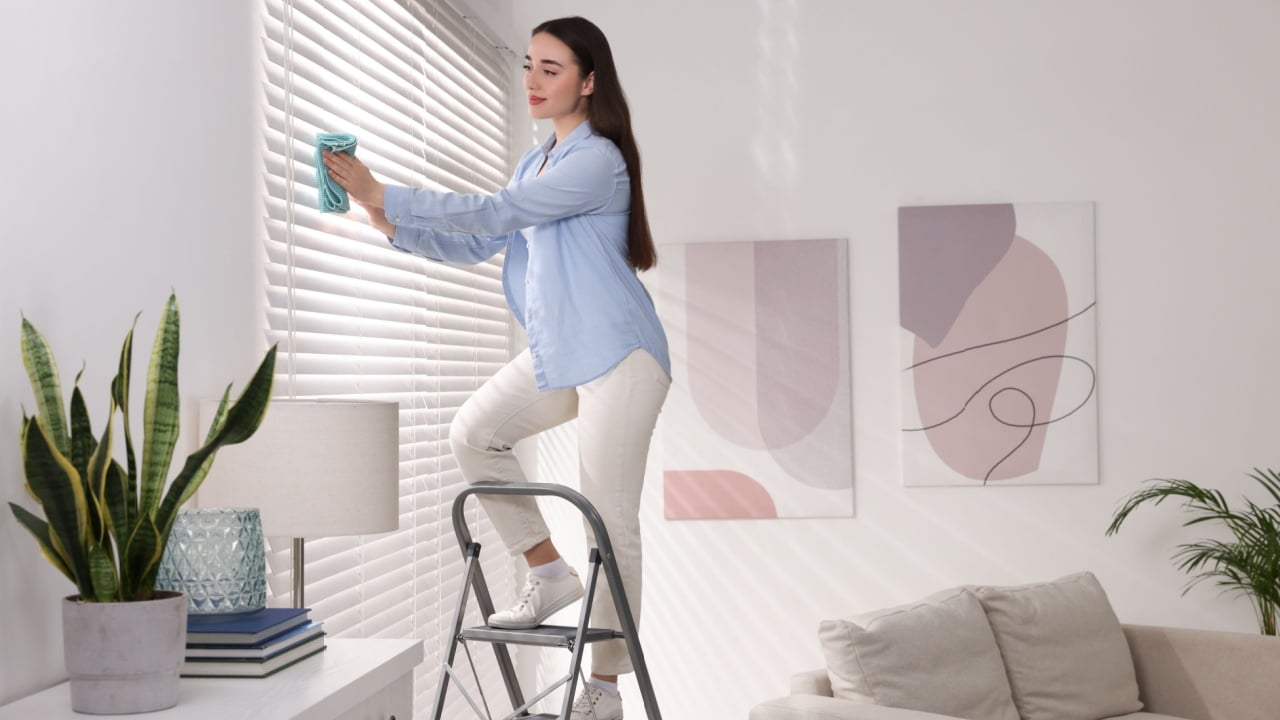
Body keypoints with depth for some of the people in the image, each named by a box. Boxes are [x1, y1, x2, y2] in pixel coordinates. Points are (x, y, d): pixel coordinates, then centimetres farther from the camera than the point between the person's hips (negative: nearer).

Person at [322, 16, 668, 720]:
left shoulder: (598, 160, -15)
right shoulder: (533, 163, 15)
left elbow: (494, 214, -22)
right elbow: (477, 244, 15)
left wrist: (384, 195, -21)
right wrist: (393, 225, 1)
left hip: (617, 355, -9)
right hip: (557, 352, 9)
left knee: (609, 518, -3)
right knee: (473, 434, 1)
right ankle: (548, 573, 12)